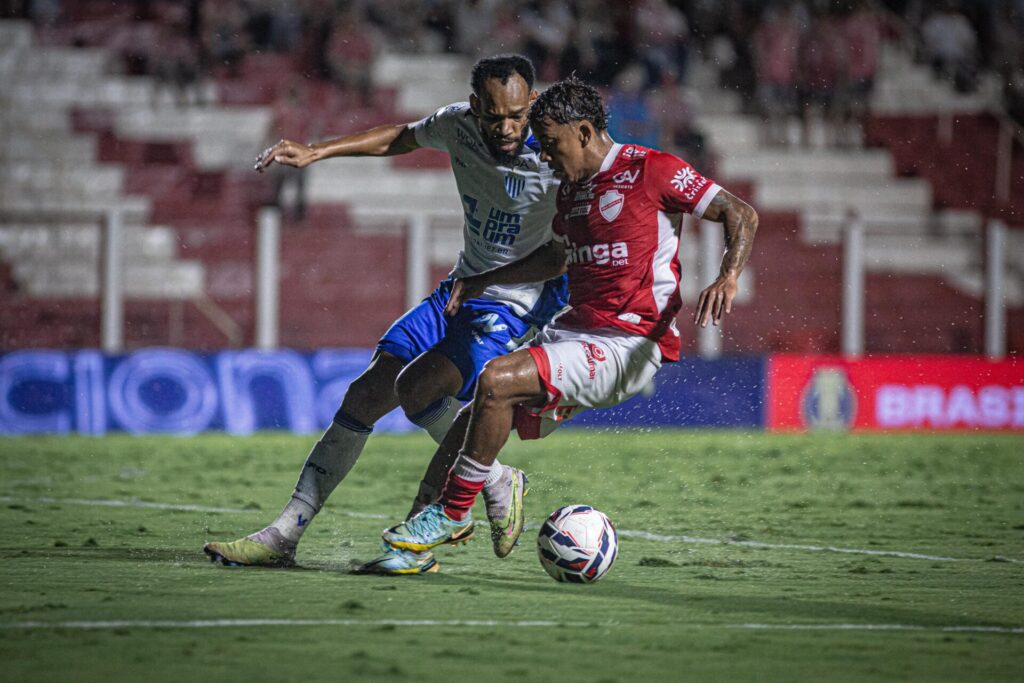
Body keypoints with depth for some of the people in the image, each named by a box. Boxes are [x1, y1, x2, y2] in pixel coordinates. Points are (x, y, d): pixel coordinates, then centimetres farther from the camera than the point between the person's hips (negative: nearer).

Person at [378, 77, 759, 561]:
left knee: (496, 380, -24)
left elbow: (742, 215, -7)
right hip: (575, 330, 9)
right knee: (472, 423, -4)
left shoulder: (652, 170, -7)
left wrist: (728, 278, -25)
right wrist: (484, 281, 27)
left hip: (627, 346, -9)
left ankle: (452, 514, -13)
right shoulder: (571, 185, 17)